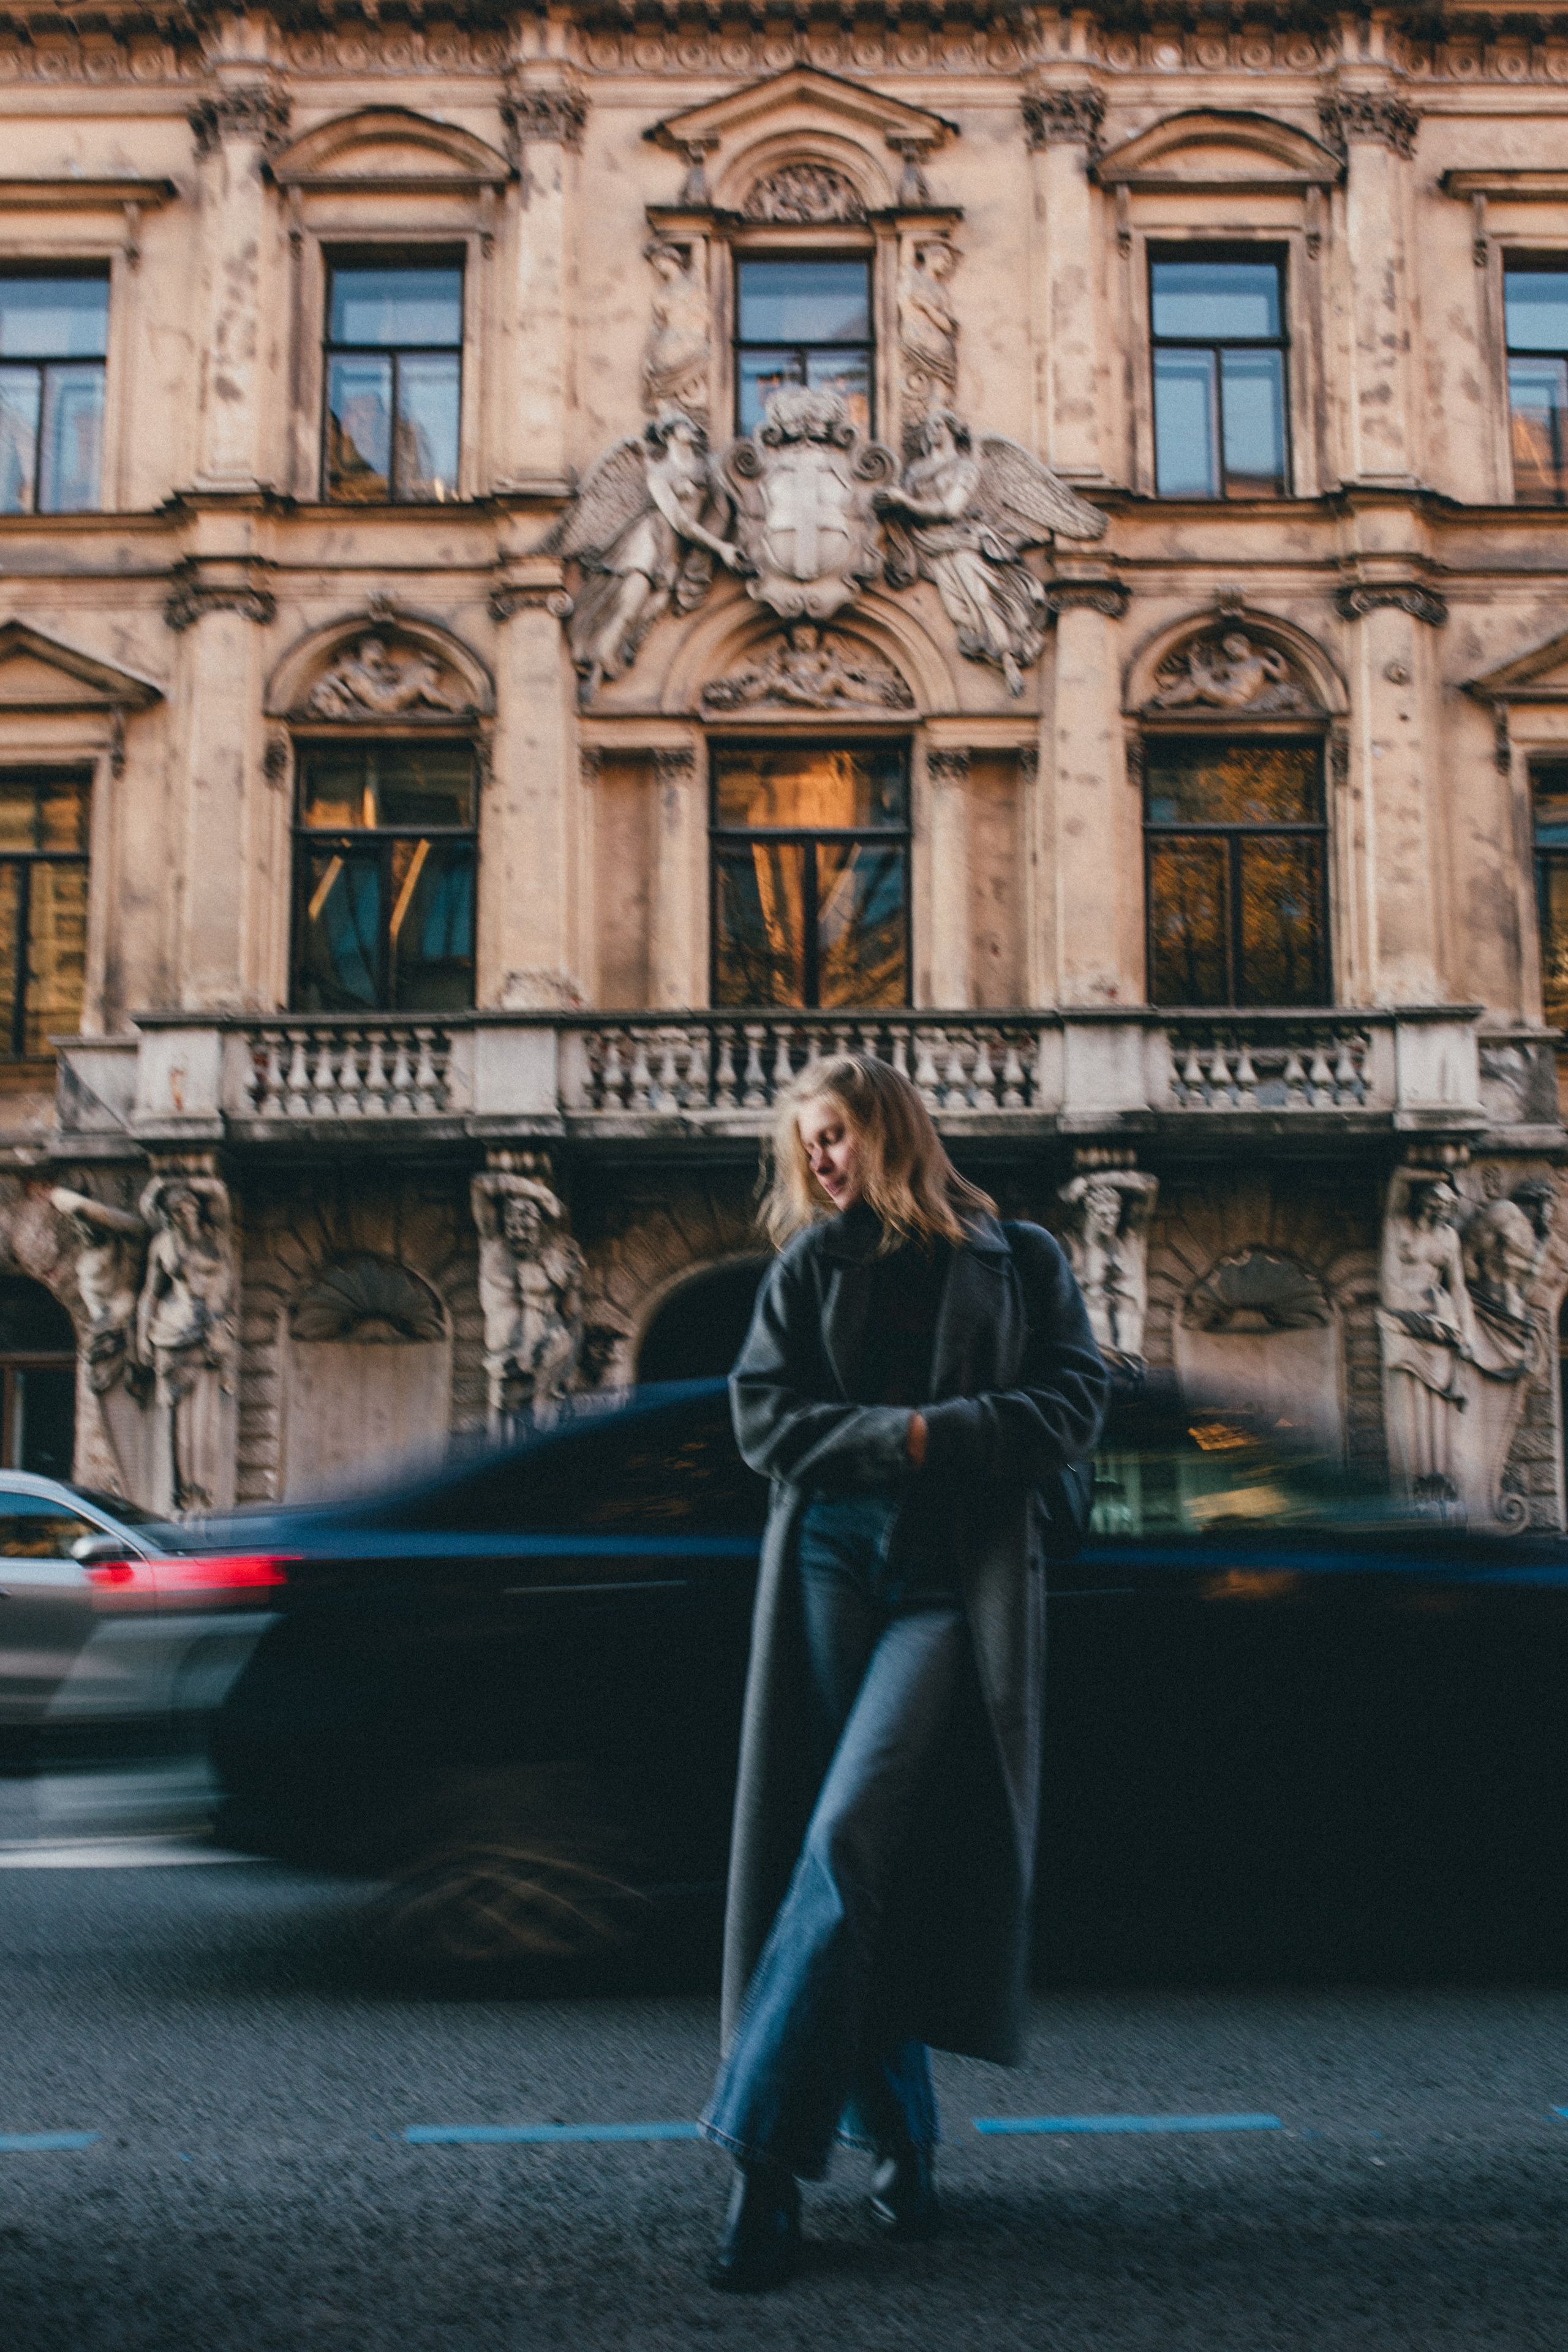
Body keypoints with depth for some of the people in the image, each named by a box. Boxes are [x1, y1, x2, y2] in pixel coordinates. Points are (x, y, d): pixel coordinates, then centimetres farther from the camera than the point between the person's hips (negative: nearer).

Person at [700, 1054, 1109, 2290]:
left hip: (962, 1583, -3)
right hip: (831, 1568, 3)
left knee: (850, 1839, -16)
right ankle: (898, 2139, 16)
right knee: (845, 1857, 2)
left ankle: (769, 2157, -14)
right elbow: (762, 1414, 3)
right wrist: (903, 1436, -9)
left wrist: (945, 1434, -11)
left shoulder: (1020, 1263, 10)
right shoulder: (806, 1269, 14)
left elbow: (1076, 1401, 1)